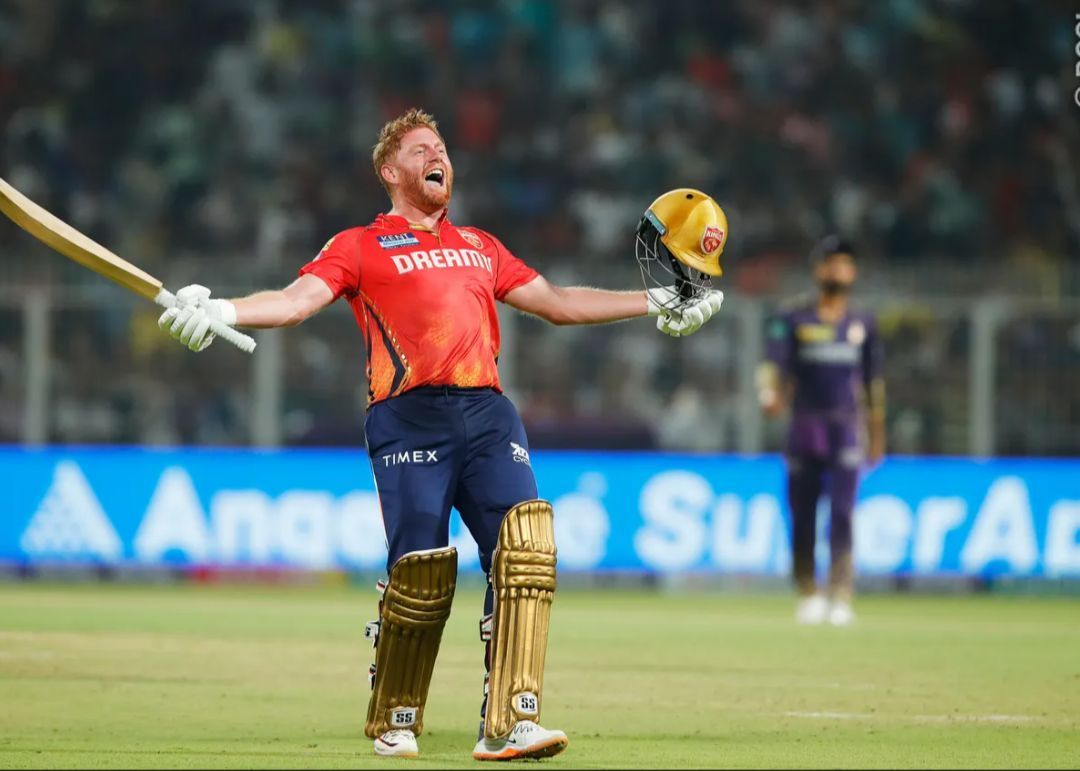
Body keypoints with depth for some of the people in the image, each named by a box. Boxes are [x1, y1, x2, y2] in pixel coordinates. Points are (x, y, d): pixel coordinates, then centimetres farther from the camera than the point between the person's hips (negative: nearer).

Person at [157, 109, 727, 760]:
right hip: (410, 418, -4)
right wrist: (222, 311, -20)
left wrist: (658, 303, 30)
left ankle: (509, 725, -21)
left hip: (487, 413, 4)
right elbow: (297, 300, -1)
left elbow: (559, 304, 33)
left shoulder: (480, 247, 28)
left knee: (526, 543, -17)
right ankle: (394, 724, 11)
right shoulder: (360, 248, 13)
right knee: (422, 573, -12)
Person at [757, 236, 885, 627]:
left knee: (842, 513, -11)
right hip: (804, 428, 0)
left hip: (845, 429, 0)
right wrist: (770, 395, -29)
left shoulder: (863, 325, 11)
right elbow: (774, 364, -8)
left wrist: (877, 436, 15)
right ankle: (808, 595, 14)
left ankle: (840, 599, -13)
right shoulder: (793, 321, 4)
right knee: (802, 516, 2)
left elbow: (873, 382, 16)